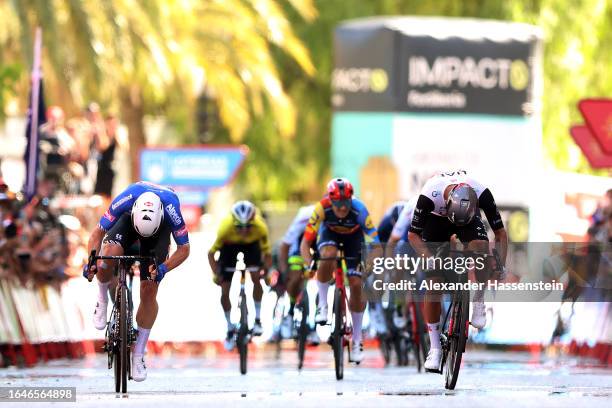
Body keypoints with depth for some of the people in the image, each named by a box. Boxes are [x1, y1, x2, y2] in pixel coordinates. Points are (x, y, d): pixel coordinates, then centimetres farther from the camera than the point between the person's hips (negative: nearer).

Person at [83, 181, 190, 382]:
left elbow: (184, 249, -25)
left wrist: (163, 268, -41)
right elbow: (98, 232, -25)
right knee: (110, 253, -34)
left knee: (149, 291, -9)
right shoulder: (126, 200, -39)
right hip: (129, 218, 0)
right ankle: (102, 300, -5)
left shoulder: (171, 208, -39)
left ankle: (138, 355, 4)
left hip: (160, 227, 0)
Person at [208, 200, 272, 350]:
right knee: (224, 291, -4)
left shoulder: (260, 227, -37)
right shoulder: (226, 227, -39)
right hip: (229, 246, 0)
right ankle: (230, 329, 15)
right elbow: (211, 253, -25)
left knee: (256, 278, -22)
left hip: (251, 244, 0)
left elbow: (267, 253, -21)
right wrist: (216, 274, -30)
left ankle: (258, 319, -4)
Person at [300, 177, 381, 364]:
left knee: (356, 285, -8)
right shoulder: (322, 208, -36)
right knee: (328, 257, -36)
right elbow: (306, 242, -34)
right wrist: (308, 263, -51)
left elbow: (375, 240, -37)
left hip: (353, 236, 0)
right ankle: (322, 306, -16)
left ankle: (357, 341, 6)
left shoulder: (359, 209, -38)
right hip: (330, 232, 0)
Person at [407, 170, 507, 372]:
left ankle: (478, 304, -12)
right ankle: (435, 348, 0)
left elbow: (500, 233, -25)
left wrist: (501, 265, -36)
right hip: (436, 219, -1)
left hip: (470, 218, 1)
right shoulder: (429, 196, -39)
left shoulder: (482, 194, -36)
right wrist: (430, 259, -41)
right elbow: (413, 235, -27)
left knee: (481, 247, -34)